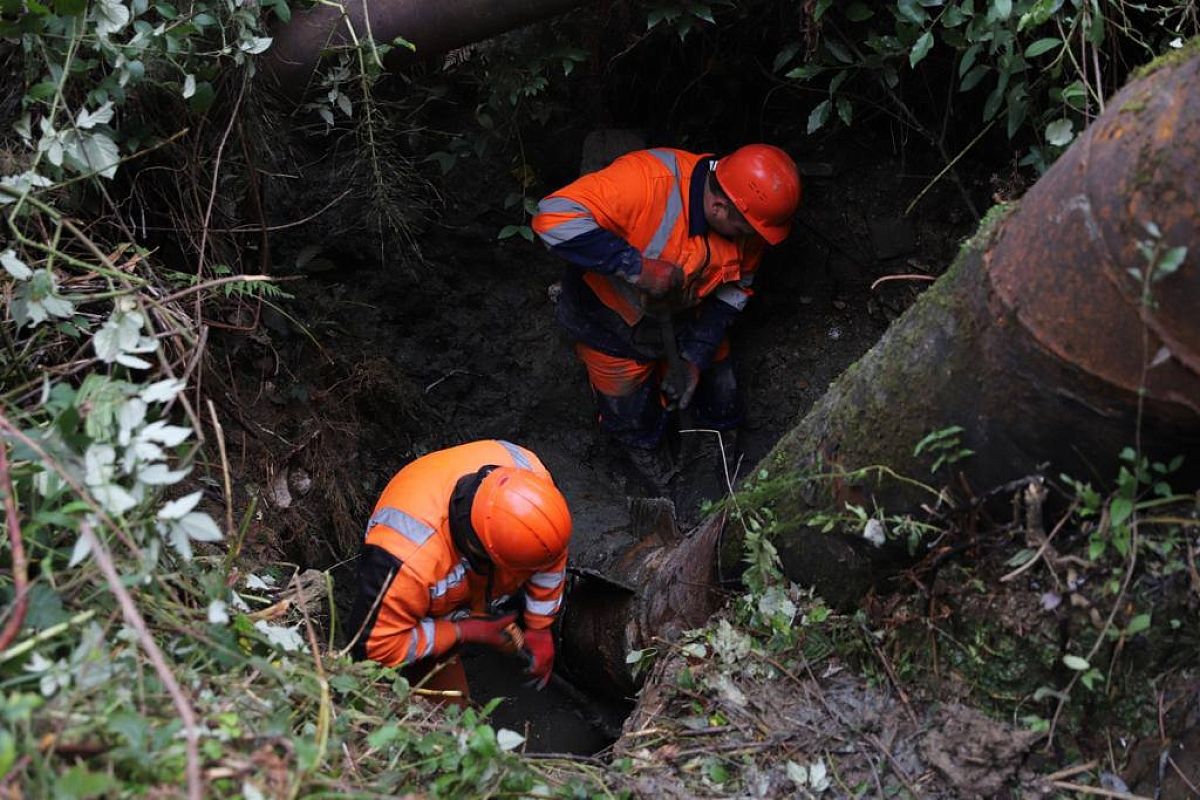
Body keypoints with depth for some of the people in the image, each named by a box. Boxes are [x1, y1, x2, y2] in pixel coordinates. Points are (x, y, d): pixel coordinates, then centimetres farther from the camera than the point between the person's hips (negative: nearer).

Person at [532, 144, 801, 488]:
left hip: (685, 319, 5)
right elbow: (553, 217, -47)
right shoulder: (647, 180, -40)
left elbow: (735, 288, -5)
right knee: (634, 420, 15)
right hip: (612, 323, -4)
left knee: (721, 413, 15)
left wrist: (697, 359, -13)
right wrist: (635, 266, -48)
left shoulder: (745, 218, -19)